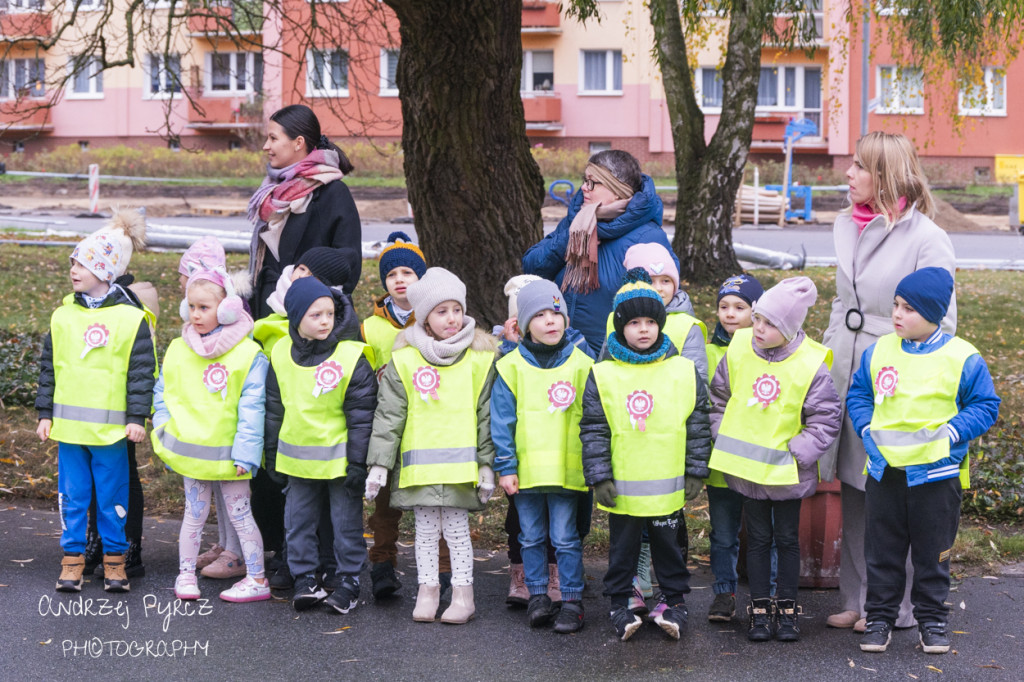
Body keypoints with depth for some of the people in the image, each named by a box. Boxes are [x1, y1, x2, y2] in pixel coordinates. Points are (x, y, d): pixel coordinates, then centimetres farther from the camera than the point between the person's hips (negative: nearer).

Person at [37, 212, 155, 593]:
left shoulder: (130, 319, -5)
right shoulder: (63, 316, 6)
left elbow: (142, 372, -4)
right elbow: (48, 368, 12)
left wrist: (137, 418, -8)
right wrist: (45, 414, 9)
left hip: (111, 429, -3)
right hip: (68, 426, 3)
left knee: (112, 497, 5)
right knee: (72, 496, 7)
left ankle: (114, 559, 17)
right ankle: (72, 558, 16)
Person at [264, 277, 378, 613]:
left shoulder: (351, 358, -14)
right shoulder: (281, 355, -1)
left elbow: (361, 416, -11)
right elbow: (274, 408, 11)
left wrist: (358, 463, -12)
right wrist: (272, 452, 13)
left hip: (339, 458, -4)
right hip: (297, 457, 4)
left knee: (346, 522, 6)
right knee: (298, 522, 11)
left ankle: (348, 581, 17)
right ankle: (305, 579, 23)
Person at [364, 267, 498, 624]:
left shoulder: (480, 357, 1)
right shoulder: (404, 360, 1)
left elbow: (486, 414, 4)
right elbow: (389, 414, 2)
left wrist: (487, 463, 0)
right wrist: (379, 463, -3)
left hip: (461, 465, -1)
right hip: (419, 464, 1)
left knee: (457, 528, 2)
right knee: (426, 529, 9)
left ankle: (463, 592, 12)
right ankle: (427, 589, 20)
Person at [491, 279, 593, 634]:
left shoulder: (581, 365, 1)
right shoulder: (511, 367, 1)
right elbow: (501, 421, 2)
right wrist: (505, 466, -3)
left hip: (567, 469, -1)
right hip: (525, 470, 2)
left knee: (565, 538, 1)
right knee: (531, 537, 11)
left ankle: (571, 600, 9)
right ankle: (538, 596, 23)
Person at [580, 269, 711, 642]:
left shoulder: (683, 371, 0)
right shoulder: (603, 375, -3)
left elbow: (698, 424, 4)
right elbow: (593, 430, -2)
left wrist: (696, 470, 2)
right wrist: (599, 477, -6)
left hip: (668, 486, 1)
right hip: (622, 486, 0)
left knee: (670, 546, 12)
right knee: (622, 549, 11)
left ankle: (674, 600, 26)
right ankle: (620, 604, 24)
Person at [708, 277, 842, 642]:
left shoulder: (811, 366, -14)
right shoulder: (738, 350, -5)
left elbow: (826, 420, -7)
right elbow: (719, 398, 9)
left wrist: (797, 452, -14)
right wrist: (725, 441, 2)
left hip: (787, 471, -2)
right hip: (747, 467, 2)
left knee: (787, 539, 10)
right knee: (758, 539, 10)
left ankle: (787, 609, 21)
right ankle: (760, 609, 18)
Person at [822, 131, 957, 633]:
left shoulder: (925, 239, -11)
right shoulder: (847, 226, 11)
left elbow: (941, 323, -11)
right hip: (847, 381, 7)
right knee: (853, 495, 11)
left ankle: (894, 606, 11)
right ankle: (856, 599, 20)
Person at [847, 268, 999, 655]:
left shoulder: (962, 358, -7)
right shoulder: (878, 352, 3)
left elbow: (985, 406, 0)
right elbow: (857, 394, 15)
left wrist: (951, 433, -13)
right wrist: (867, 428, -2)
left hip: (936, 473, -3)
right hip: (884, 469, 3)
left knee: (933, 553, 8)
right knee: (882, 551, 9)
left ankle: (932, 620, 21)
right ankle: (879, 617, 20)